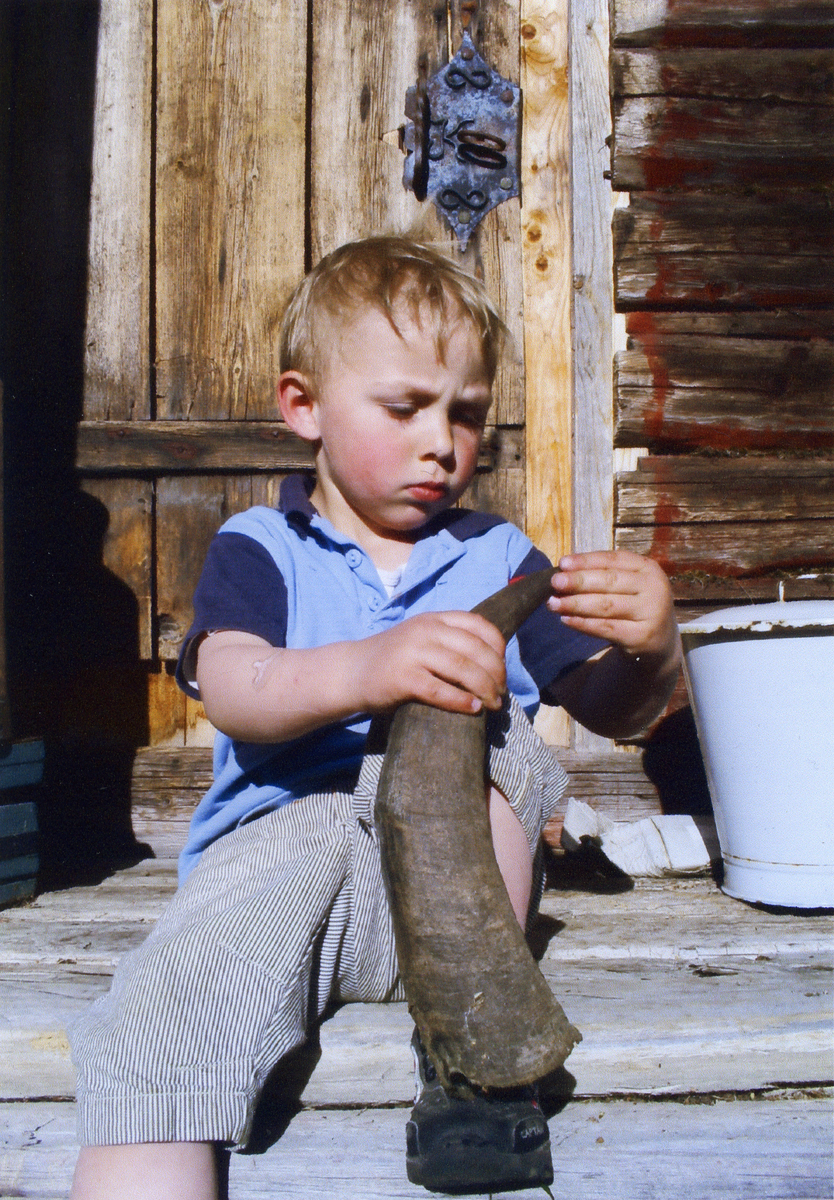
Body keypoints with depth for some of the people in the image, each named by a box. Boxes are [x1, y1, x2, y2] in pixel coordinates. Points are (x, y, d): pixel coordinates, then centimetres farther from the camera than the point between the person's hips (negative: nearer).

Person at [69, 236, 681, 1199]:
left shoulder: (497, 558, 19)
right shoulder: (258, 549, 11)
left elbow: (613, 711, 14)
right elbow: (232, 691, -11)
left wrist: (651, 647, -12)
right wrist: (365, 669, -33)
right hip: (280, 840, -2)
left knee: (472, 722, -27)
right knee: (155, 1021, -30)